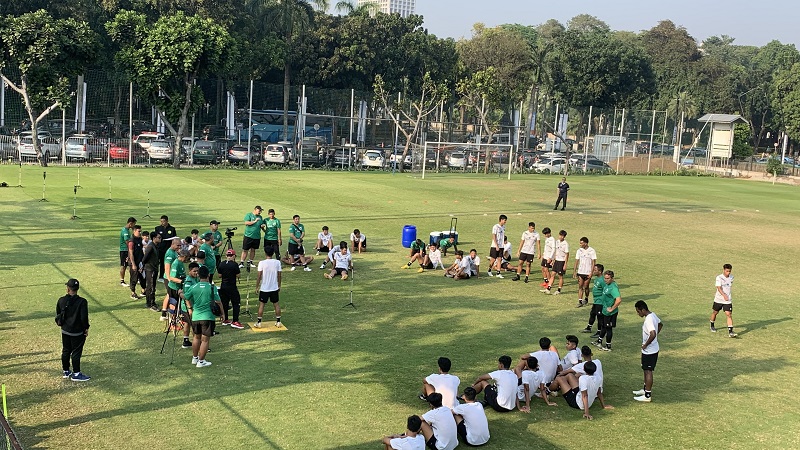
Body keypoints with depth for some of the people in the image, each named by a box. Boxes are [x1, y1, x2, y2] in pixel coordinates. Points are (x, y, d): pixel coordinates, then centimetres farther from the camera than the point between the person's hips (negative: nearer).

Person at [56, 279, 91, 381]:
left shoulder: (61, 301, -5)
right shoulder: (82, 302, -20)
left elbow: (58, 316, 6)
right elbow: (84, 318, -19)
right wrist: (86, 328, -5)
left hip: (65, 331, 5)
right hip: (77, 332, -5)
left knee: (66, 351, 18)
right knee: (76, 352, 4)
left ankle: (66, 372, 30)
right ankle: (76, 374, 11)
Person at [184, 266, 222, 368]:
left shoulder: (193, 287, -2)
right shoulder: (212, 287, -12)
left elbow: (185, 297, 12)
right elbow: (218, 302, -9)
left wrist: (190, 308, 28)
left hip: (195, 316, 4)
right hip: (208, 317, -4)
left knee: (197, 337, 21)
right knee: (205, 339, 4)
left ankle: (194, 358, 32)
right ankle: (201, 361, 7)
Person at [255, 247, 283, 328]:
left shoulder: (262, 263, -13)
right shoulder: (277, 262, -5)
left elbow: (259, 276, -10)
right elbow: (279, 276, 1)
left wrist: (257, 287, 2)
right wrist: (279, 286, 14)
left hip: (264, 288, -2)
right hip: (274, 288, 2)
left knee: (261, 305, 7)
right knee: (276, 304, 12)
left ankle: (258, 322, 11)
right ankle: (278, 322, 16)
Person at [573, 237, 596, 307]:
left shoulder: (592, 251, -7)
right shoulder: (579, 250, 4)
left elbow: (593, 262, -6)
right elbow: (576, 261, 8)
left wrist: (591, 273, -12)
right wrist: (574, 271, 3)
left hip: (588, 272, -3)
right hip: (580, 272, 3)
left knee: (586, 287, 6)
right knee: (580, 286, -3)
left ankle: (586, 299, 28)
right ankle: (580, 301, -3)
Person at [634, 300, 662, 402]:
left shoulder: (648, 320, -27)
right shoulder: (652, 315, 4)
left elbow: (653, 334, -38)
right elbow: (660, 324, 23)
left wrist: (646, 344, -24)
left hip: (649, 351, -10)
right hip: (652, 349, 10)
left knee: (648, 371, -1)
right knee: (646, 370, 23)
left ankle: (647, 395, 8)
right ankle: (645, 389, 37)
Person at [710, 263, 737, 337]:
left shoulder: (731, 277, 2)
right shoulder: (719, 277, -14)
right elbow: (719, 288, -26)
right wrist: (724, 295, -42)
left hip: (727, 301, 2)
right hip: (718, 300, -2)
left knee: (729, 314, -10)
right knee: (714, 312, 15)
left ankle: (730, 332, -15)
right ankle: (712, 326, 41)